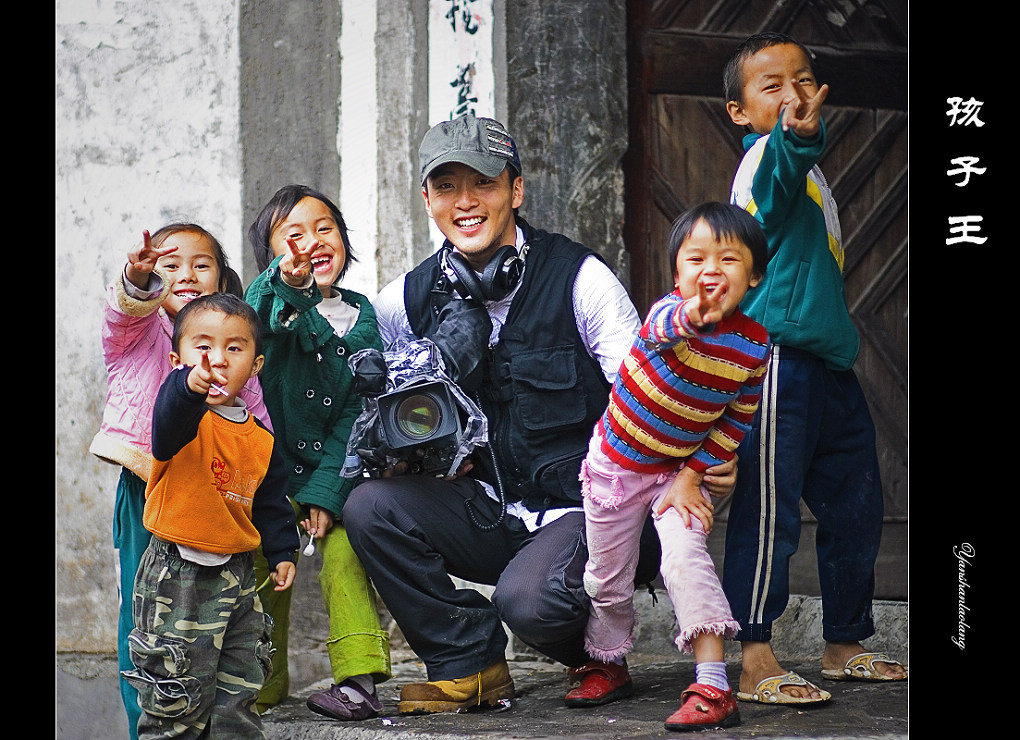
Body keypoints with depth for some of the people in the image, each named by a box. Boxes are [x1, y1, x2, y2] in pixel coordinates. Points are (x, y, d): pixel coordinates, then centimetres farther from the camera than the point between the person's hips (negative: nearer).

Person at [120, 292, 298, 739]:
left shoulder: (261, 440, 7)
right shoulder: (184, 418, -12)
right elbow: (169, 418, -38)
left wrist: (281, 552, 13)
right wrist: (191, 386, -58)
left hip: (237, 576, 6)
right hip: (177, 579, -6)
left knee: (239, 692, 14)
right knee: (178, 699, -3)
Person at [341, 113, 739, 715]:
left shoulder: (580, 279, -10)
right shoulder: (416, 297, 2)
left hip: (580, 507, -5)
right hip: (487, 513, 5)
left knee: (528, 598, -32)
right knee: (371, 505, -18)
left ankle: (597, 653, 6)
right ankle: (470, 666, -2)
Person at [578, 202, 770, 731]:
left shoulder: (755, 346, -15)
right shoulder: (669, 312, -26)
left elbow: (735, 423, -6)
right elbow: (663, 326, -52)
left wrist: (691, 477, -13)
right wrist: (692, 316, -76)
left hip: (680, 469, 0)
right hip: (616, 462, 0)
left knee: (685, 558, -22)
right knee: (608, 575, 12)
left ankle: (713, 688, -25)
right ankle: (608, 662, 39)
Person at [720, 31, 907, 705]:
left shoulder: (802, 159, 21)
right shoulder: (767, 155, -9)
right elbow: (775, 190, -37)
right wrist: (798, 137, -56)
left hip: (829, 365, 10)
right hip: (779, 357, -10)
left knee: (856, 509, 16)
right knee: (771, 512, -11)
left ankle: (845, 645, 29)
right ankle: (756, 663, -9)